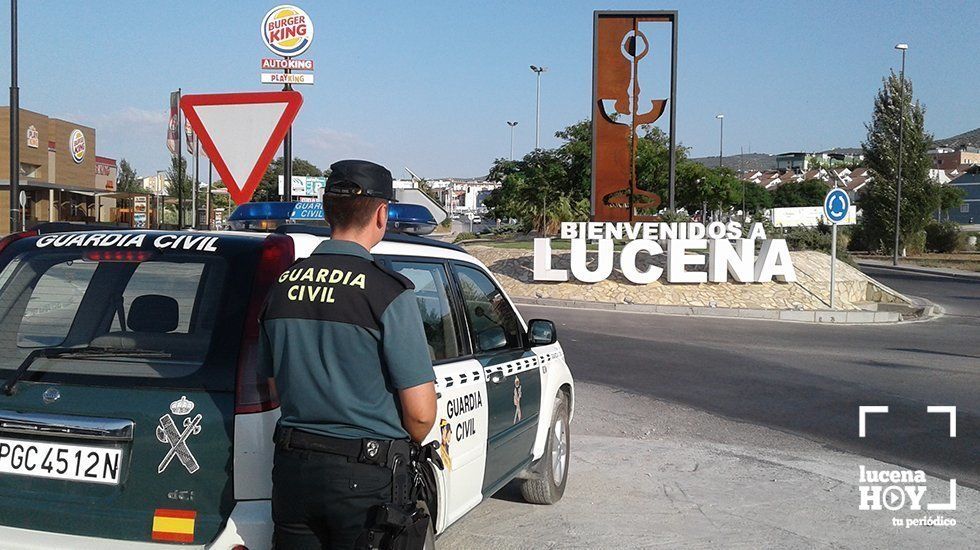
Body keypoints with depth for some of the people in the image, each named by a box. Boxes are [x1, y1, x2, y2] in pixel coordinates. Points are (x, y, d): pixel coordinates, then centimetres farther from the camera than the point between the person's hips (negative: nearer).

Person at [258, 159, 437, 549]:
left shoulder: (282, 285, 3)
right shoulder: (388, 291, -15)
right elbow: (421, 415, -14)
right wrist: (399, 448, 7)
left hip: (291, 468, 5)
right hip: (365, 476, -5)